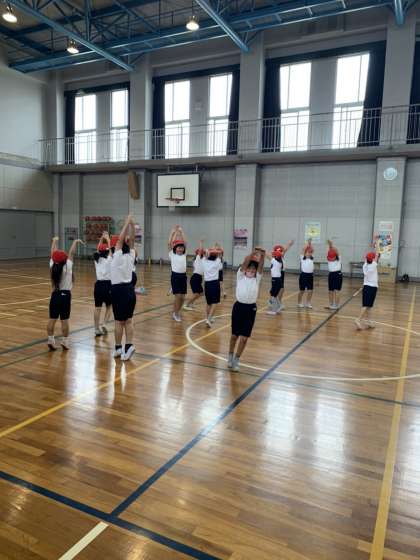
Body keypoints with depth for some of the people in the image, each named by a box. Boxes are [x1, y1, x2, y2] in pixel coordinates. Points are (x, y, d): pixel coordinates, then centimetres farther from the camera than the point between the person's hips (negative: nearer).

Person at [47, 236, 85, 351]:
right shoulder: (67, 267, -12)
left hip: (55, 295, 4)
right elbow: (71, 253, -11)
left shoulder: (52, 266, -1)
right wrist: (75, 242, -2)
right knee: (64, 320, 1)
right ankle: (65, 341, 7)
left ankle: (51, 341, 8)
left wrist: (54, 241, 22)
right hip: (65, 295, -4)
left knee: (52, 319, 5)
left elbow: (53, 254, 10)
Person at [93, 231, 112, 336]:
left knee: (97, 308, 5)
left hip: (98, 284, 4)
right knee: (109, 306, 13)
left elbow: (98, 249, 18)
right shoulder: (109, 260, -8)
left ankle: (97, 329, 8)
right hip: (107, 284, -4)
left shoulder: (96, 259, 4)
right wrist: (107, 239, 13)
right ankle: (104, 323, -4)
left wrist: (102, 238, 21)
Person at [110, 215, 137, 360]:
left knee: (119, 321, 2)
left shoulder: (118, 256, -10)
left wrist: (127, 223, -10)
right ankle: (128, 346, 0)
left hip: (119, 290, -5)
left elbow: (121, 239, -14)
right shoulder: (131, 256, 3)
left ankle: (118, 348, 11)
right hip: (130, 289, 5)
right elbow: (131, 241, 6)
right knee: (128, 320, 9)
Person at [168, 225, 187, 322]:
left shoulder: (184, 254, 9)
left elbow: (185, 242, 5)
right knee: (178, 296, -6)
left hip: (183, 276, 4)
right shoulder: (172, 254, 0)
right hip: (175, 276, -4)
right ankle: (175, 314, 11)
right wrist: (174, 232, -1)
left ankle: (177, 311, 28)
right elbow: (169, 243, -8)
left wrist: (181, 232, 7)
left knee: (183, 297, 6)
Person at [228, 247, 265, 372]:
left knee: (244, 337, 3)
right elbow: (244, 263, -16)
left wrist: (262, 256, -29)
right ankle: (230, 357, 33)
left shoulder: (257, 279, 4)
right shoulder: (240, 276, 0)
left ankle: (236, 360, 19)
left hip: (251, 308, 1)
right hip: (239, 306, -1)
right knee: (234, 335, 11)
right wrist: (252, 253, -29)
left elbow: (261, 267, -12)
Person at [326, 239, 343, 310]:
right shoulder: (329, 259, 8)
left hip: (338, 274, -4)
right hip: (331, 274, 4)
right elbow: (328, 252, -6)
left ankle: (336, 305, -1)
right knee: (330, 291, 8)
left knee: (337, 291, -6)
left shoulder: (338, 259, 0)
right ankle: (331, 304, 19)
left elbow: (336, 252, -14)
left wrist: (332, 245, -21)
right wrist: (329, 245, -20)